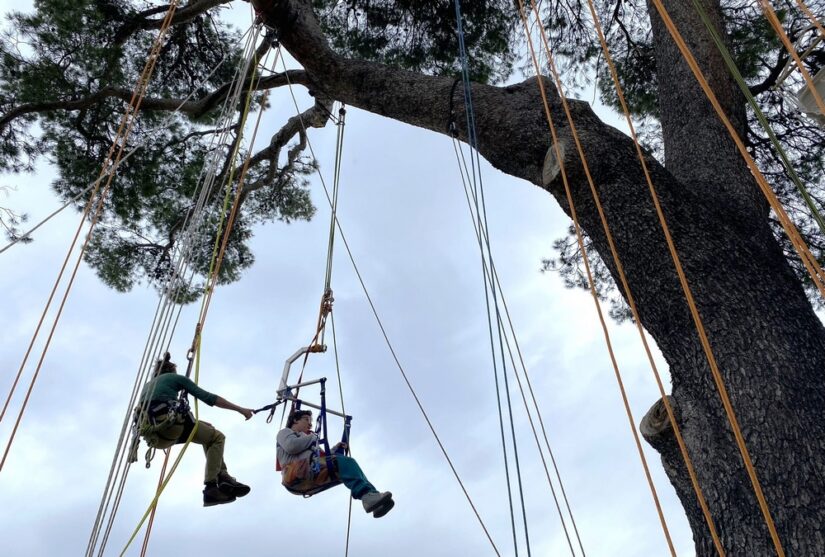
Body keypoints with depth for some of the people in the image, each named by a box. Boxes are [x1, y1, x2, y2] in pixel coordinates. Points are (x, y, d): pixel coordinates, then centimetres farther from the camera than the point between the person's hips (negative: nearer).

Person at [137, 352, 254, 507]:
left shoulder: (148, 385, 33)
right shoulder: (176, 378, 15)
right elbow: (208, 398, 6)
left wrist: (198, 423, 38)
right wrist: (240, 409, 7)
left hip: (152, 434, 7)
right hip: (168, 423, -7)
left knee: (208, 434, 25)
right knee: (217, 438, 7)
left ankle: (222, 477, 15)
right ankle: (211, 488, -6)